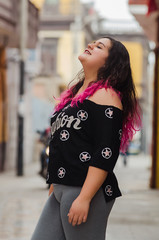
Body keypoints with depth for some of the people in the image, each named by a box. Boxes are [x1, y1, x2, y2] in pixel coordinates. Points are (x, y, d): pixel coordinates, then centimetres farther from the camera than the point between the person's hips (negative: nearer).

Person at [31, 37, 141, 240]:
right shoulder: (74, 94, 18)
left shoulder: (106, 95, -10)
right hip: (60, 191, 9)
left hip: (87, 191, -9)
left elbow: (106, 154, -18)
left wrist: (84, 198, -23)